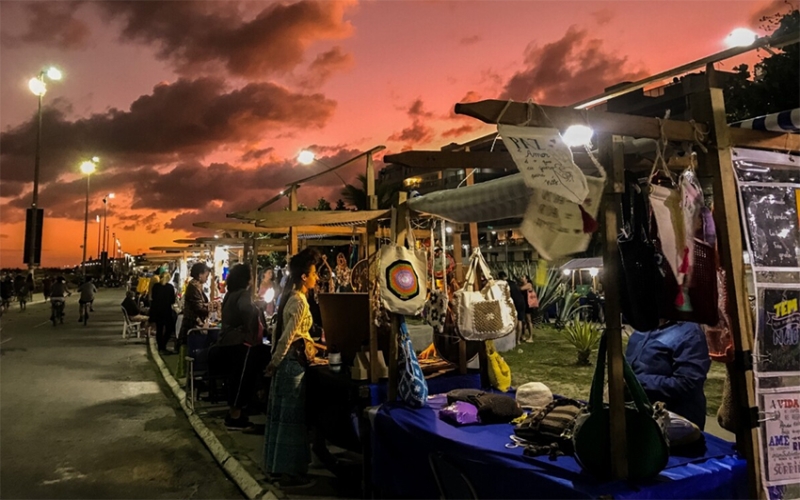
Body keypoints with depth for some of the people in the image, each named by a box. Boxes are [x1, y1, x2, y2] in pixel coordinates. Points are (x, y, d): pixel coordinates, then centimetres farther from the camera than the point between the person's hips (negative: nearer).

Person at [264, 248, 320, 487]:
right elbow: (288, 337, -22)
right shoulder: (300, 302, -20)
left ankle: (276, 465, 27)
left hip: (286, 360, 10)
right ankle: (287, 470, 10)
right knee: (291, 415, 0)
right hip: (292, 361, -10)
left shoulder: (291, 297, 10)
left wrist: (316, 347, 22)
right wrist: (274, 363, -12)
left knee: (280, 413, 15)